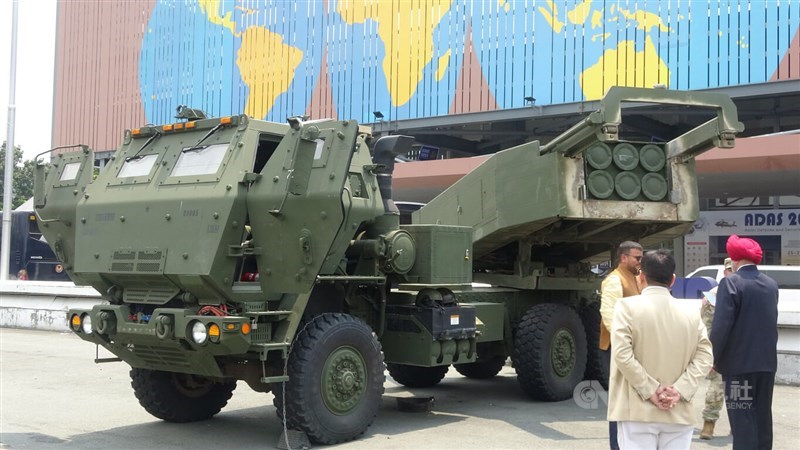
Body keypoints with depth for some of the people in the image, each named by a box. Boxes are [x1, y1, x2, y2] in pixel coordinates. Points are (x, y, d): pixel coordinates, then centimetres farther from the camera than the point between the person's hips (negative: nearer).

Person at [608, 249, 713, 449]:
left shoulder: (628, 306, -5)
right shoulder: (691, 313, 6)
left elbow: (622, 354, -14)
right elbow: (704, 357, 1)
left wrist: (650, 390, -10)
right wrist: (680, 390, -6)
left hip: (638, 411, -3)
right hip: (679, 413, 3)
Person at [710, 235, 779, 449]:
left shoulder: (731, 283, -12)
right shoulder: (771, 284, 8)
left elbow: (721, 325, -16)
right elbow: (770, 321, 15)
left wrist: (713, 357, -9)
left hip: (740, 361, -6)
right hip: (767, 361, 6)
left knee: (742, 418, -4)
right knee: (762, 416, 14)